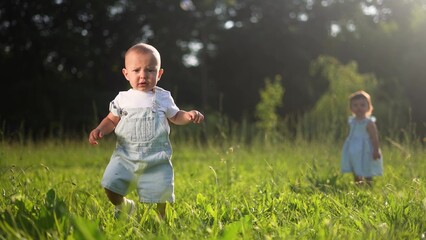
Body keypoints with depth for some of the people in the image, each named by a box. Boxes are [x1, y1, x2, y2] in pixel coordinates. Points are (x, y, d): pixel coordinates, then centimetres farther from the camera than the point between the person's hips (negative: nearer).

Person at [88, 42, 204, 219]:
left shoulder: (163, 98, 1)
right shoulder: (123, 99, 2)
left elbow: (175, 117, 13)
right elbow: (111, 120, 10)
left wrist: (189, 115, -7)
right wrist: (99, 130, -9)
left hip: (157, 159, -1)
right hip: (125, 156, 1)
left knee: (161, 193, -5)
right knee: (110, 186, -7)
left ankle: (161, 219, 26)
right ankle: (124, 207, 26)